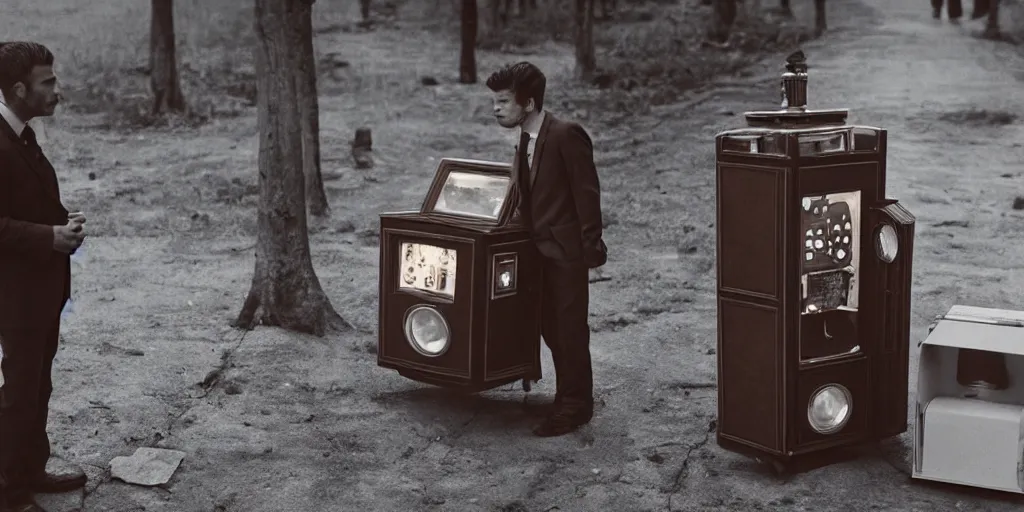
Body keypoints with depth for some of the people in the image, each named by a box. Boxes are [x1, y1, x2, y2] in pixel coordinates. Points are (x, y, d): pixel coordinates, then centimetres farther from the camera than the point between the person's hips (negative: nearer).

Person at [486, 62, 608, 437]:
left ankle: (575, 407, 9)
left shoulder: (566, 136, -15)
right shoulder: (526, 140, 11)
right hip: (540, 248, 8)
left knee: (569, 329, -1)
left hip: (566, 250, -8)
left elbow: (587, 193, -16)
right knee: (551, 328, 13)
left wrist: (591, 248, -17)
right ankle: (568, 399, 25)